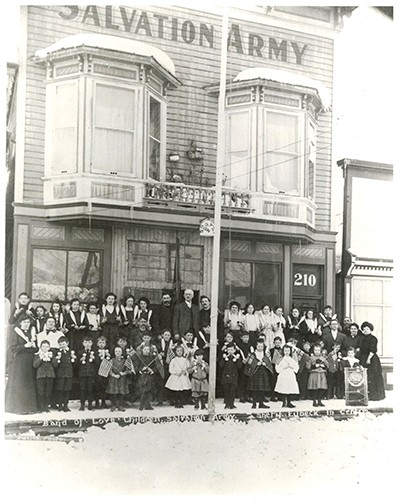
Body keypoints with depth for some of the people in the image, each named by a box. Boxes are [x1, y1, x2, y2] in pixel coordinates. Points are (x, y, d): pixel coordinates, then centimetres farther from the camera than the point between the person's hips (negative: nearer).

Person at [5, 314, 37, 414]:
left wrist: (32, 345, -6)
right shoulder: (16, 333, -1)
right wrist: (25, 346, -19)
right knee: (19, 384, -5)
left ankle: (29, 406, 7)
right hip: (19, 362, -4)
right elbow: (13, 348, -8)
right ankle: (18, 407, -2)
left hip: (30, 362, 4)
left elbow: (36, 348, 16)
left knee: (30, 384, 3)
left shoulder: (32, 332, 13)